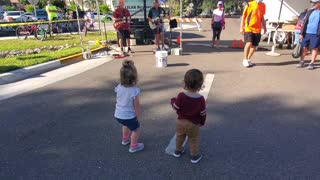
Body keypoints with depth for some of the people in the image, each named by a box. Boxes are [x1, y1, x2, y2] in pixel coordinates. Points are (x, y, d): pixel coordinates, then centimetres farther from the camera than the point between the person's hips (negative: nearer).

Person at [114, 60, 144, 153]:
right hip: (129, 116, -6)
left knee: (126, 125, 37)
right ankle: (133, 146, 33)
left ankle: (125, 139, 57)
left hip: (118, 115, 7)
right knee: (136, 129, 21)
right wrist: (138, 116, -2)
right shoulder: (134, 90, -26)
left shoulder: (119, 87, -10)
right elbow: (137, 106, -18)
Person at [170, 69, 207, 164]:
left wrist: (173, 101, 9)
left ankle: (178, 151, 45)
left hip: (181, 121, 1)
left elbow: (176, 107, -12)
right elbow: (203, 113, -10)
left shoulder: (181, 96, -23)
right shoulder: (201, 99, -20)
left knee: (179, 137, 25)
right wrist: (202, 122, 10)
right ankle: (195, 156, 33)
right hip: (194, 124, -1)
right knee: (194, 140, 18)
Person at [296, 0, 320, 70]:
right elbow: (305, 22, 7)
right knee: (304, 47, 6)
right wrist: (302, 33, 1)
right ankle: (302, 62, 15)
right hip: (307, 33, 2)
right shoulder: (310, 11, 9)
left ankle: (312, 63, 9)